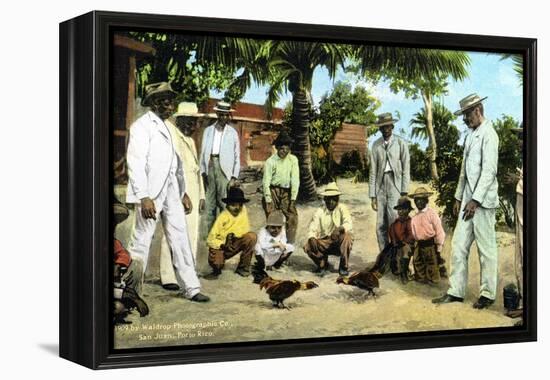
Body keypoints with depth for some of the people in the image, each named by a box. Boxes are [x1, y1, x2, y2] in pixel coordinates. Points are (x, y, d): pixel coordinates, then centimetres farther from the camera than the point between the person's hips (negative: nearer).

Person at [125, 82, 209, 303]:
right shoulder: (142, 126, -7)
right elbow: (136, 164, -14)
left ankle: (190, 288, 12)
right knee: (141, 241, -2)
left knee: (180, 238, 7)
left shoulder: (164, 127, 18)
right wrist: (144, 197, -21)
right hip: (151, 193, -8)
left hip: (170, 191, 8)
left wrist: (182, 192, 17)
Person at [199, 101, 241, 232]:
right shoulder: (208, 130, 13)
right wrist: (203, 171, 3)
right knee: (209, 202, 4)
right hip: (210, 164, 3)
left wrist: (234, 177, -2)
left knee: (223, 202, -7)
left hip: (224, 168, -3)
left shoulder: (232, 132, 6)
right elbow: (203, 152, 12)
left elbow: (237, 156, 5)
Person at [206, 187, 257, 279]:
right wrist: (223, 245, -32)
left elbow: (245, 230, -10)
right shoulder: (222, 218, -20)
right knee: (216, 263, -33)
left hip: (234, 244, 4)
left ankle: (243, 267, -5)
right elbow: (210, 240, -16)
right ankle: (217, 270, 9)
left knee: (251, 237, -22)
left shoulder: (243, 210, -11)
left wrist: (233, 234, -27)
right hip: (219, 245, -4)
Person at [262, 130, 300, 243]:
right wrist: (268, 201, -13)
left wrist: (293, 200, -8)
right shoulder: (270, 161, -9)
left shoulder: (293, 160, -2)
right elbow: (266, 182, -9)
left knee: (293, 217, -6)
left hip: (287, 193, 3)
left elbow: (295, 180, -4)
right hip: (272, 191, -3)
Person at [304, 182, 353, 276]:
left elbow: (349, 225, -18)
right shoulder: (320, 212, 1)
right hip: (324, 243, 1)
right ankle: (322, 264, 8)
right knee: (308, 247, -26)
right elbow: (312, 229, -7)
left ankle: (343, 267, -13)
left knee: (347, 236, -34)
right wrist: (312, 238, -29)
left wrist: (340, 229, -40)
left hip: (339, 243, -1)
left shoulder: (342, 208, -3)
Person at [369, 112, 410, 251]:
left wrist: (404, 192, -6)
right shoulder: (376, 145, 10)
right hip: (381, 186, 3)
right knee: (380, 225, 2)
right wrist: (372, 195, 4)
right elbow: (373, 171, 9)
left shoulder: (401, 144, 4)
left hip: (395, 185, -3)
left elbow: (406, 169, 2)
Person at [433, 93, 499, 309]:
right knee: (458, 246, 6)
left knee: (486, 248, 1)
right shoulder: (471, 135, 17)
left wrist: (475, 200, -19)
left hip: (483, 201, -8)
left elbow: (489, 170, -16)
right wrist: (458, 197, 17)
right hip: (468, 199, 8)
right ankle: (456, 291, 12)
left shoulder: (488, 134, -10)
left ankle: (488, 293, 11)